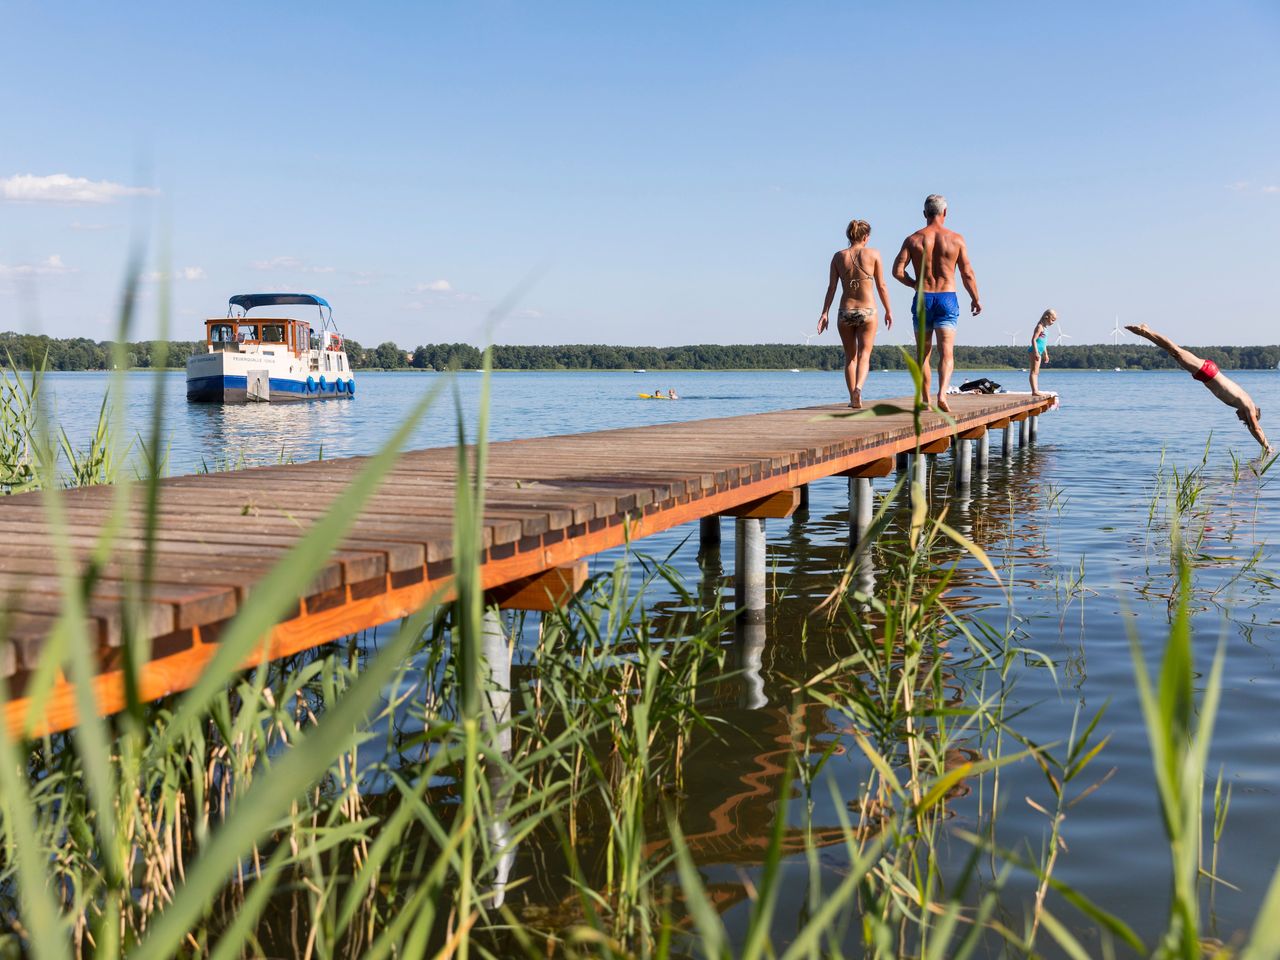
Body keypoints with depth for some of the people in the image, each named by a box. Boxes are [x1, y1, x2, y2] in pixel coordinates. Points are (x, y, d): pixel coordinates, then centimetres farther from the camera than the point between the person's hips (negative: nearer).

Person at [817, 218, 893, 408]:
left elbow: (831, 288, -1)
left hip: (845, 312, 2)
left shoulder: (839, 256, 3)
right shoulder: (873, 254, -2)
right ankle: (858, 388, -27)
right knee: (864, 355, 0)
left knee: (850, 356, 14)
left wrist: (824, 313, 1)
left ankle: (853, 399, 14)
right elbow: (881, 286, 0)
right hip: (867, 311, -2)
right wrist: (888, 311, 9)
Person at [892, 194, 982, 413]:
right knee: (946, 352, -6)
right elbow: (967, 274, 1)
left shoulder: (913, 239, 1)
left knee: (923, 353, 14)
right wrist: (976, 298, 14)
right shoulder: (956, 239, 0)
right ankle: (942, 394, -27)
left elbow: (897, 271, -6)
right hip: (947, 298, -1)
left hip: (922, 299, 1)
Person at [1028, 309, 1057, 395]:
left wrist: (1045, 354, 27)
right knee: (1034, 371, -12)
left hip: (1039, 352, 10)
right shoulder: (1040, 326, -11)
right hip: (1035, 351, -10)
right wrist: (1036, 352, -23)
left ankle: (1036, 391, 10)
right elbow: (1034, 339, -18)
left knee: (1036, 372, 9)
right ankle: (1034, 391, -16)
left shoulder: (1045, 328, 18)